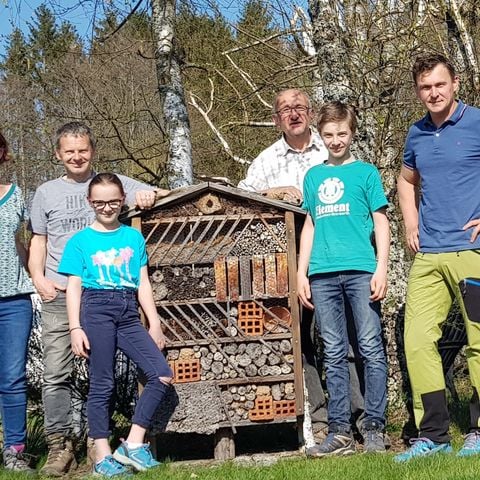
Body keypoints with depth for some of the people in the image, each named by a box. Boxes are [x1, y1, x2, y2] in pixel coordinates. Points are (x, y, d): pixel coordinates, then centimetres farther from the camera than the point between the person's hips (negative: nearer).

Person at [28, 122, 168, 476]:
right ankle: (60, 445, 2)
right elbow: (39, 240, 20)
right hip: (59, 296, 1)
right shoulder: (46, 193, 16)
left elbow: (153, 194, 7)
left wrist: (148, 195, -17)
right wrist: (38, 277, 4)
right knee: (56, 373, -5)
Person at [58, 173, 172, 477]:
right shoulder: (80, 241, 5)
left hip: (129, 313, 4)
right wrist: (75, 328, -7)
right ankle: (103, 456, 4)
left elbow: (143, 283, 13)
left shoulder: (134, 237, 14)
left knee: (163, 374, -8)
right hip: (96, 309, -4)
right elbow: (74, 286, 2)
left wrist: (155, 323, 9)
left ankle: (133, 444, -2)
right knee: (103, 383, -3)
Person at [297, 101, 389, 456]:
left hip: (361, 270, -3)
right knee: (334, 355, 5)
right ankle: (340, 432, 9)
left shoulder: (365, 172, 8)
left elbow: (380, 222, 5)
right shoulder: (313, 176, 18)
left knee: (371, 348, -4)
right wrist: (302, 273, 13)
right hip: (322, 275, 3)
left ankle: (374, 428, 3)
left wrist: (381, 268, -6)